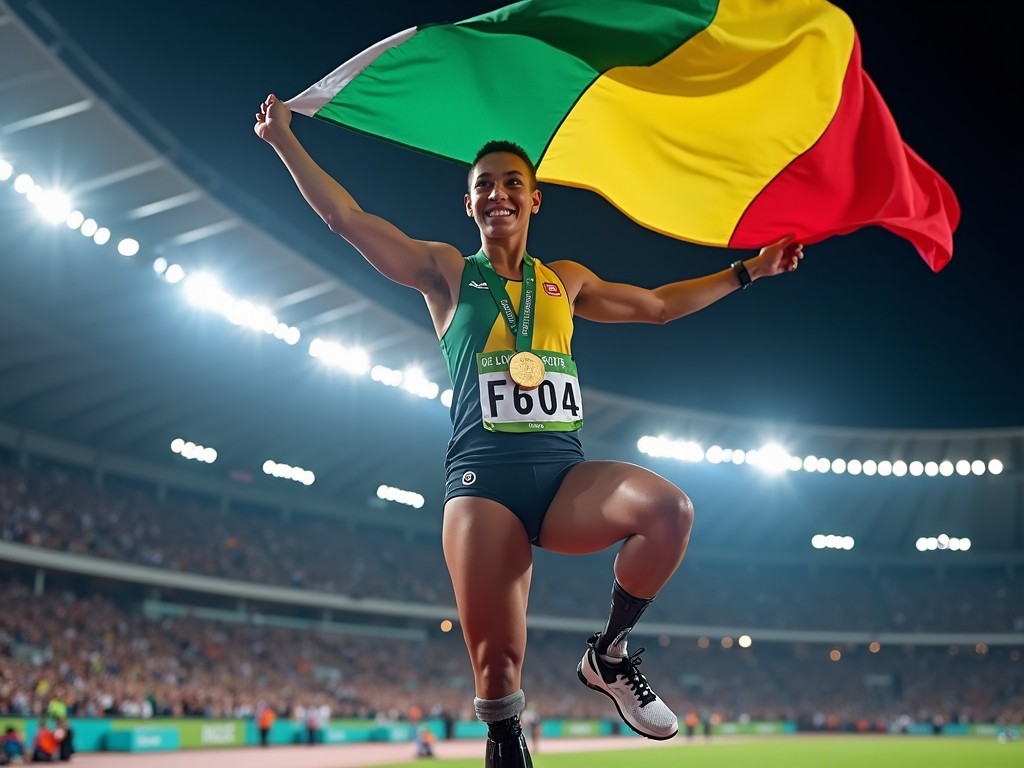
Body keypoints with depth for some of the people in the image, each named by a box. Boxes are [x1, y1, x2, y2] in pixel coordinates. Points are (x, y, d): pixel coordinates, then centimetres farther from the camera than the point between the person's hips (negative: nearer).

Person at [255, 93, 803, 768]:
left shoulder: (566, 281, 22)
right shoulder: (448, 273, 13)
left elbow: (658, 305, 33)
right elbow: (347, 218, 8)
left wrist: (748, 271, 36)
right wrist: (285, 140, 5)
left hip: (565, 475, 3)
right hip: (484, 480, -3)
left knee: (670, 510, -28)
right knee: (498, 666, -14)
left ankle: (609, 655, -6)